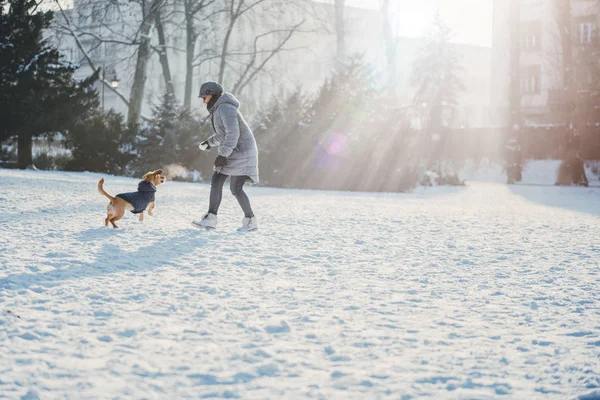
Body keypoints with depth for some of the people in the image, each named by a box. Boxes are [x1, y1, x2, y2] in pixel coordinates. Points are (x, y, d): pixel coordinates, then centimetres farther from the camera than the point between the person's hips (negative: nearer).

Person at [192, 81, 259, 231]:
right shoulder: (219, 109, 13)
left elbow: (233, 133, -27)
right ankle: (210, 219, 2)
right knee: (216, 181, 2)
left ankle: (251, 221, 7)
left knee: (236, 189, -8)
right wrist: (210, 142, 18)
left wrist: (223, 155, -28)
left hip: (242, 152, -10)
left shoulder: (226, 108, -19)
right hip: (233, 152, 10)